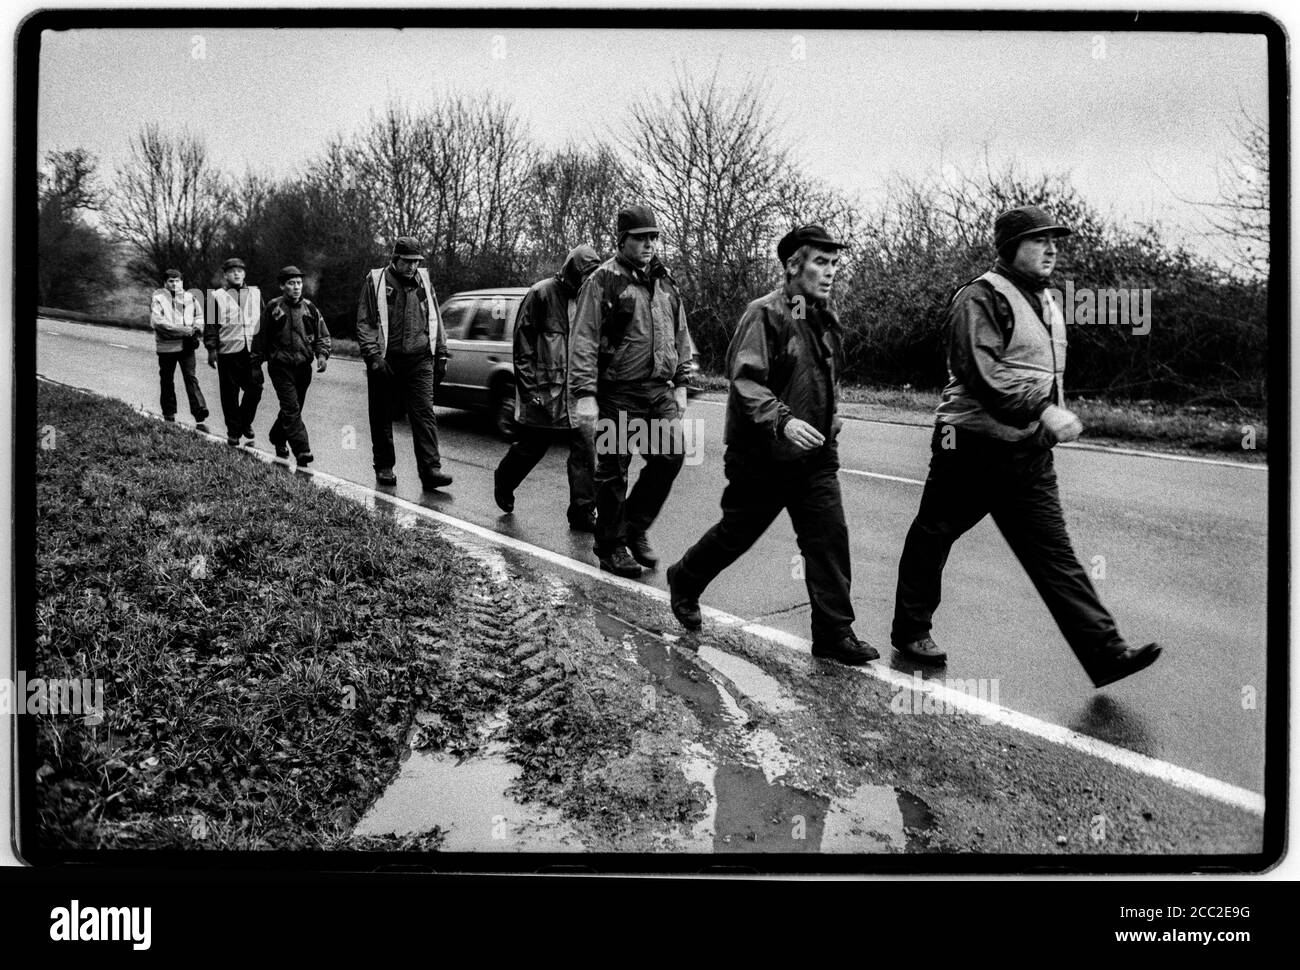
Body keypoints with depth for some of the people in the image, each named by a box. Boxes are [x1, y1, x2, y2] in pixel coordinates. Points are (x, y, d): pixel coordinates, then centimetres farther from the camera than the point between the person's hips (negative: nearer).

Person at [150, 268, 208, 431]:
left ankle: (200, 417, -12)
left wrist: (196, 329, -6)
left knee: (191, 379, -6)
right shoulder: (158, 299, -2)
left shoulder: (190, 298, 9)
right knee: (167, 382, 9)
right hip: (166, 346, -1)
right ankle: (169, 416, 21)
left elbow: (199, 316, 17)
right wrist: (182, 330, -19)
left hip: (187, 346, 1)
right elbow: (157, 322, -14)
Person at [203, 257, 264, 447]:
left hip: (252, 350, 2)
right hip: (228, 351, -2)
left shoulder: (255, 294, 13)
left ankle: (246, 424, 18)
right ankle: (233, 433, 12)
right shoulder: (217, 296, 3)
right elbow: (211, 324, 1)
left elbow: (263, 320, 17)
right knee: (230, 393, 2)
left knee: (255, 388, -4)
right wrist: (211, 349, -5)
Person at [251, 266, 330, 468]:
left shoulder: (309, 308, 6)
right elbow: (260, 337, 4)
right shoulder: (273, 308, -3)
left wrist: (322, 355, -7)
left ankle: (278, 438, 39)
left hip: (303, 367, 4)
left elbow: (322, 336, 12)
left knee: (292, 408, 15)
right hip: (280, 366, -4)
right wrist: (256, 366, 4)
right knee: (292, 409, -14)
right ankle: (302, 452, -20)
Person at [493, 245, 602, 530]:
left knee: (585, 448, -2)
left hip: (576, 390, 5)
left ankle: (582, 512, 4)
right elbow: (523, 343, -8)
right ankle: (504, 481, 37)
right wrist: (530, 388, -12)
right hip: (545, 389, -5)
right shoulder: (542, 294, -8)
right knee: (531, 447, 8)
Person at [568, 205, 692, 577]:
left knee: (671, 455, 1)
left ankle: (635, 529, 20)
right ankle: (611, 548, 14)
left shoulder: (664, 281, 14)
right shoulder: (604, 281, -7)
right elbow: (583, 341, -11)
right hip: (618, 392, -6)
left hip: (659, 390, 6)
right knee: (614, 470, 1)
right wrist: (584, 394, -17)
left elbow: (680, 335, 20)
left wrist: (680, 384, 16)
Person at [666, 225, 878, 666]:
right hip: (763, 455, -6)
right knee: (737, 533, 9)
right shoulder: (765, 314, -15)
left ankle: (834, 633, 5)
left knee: (829, 537, -1)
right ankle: (683, 582, 36)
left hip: (815, 454, 7)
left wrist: (829, 423, 20)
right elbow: (745, 381, -25)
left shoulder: (824, 319, 11)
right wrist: (783, 420, -36)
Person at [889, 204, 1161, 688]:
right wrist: (1044, 411, -27)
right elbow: (981, 372, -24)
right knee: (932, 537, 8)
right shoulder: (981, 297, -12)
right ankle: (910, 630, 25)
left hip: (1029, 451, 7)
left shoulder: (1046, 300, 17)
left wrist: (1057, 416, 17)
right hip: (972, 445, -7)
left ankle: (1105, 652, -1)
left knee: (1053, 554, 3)